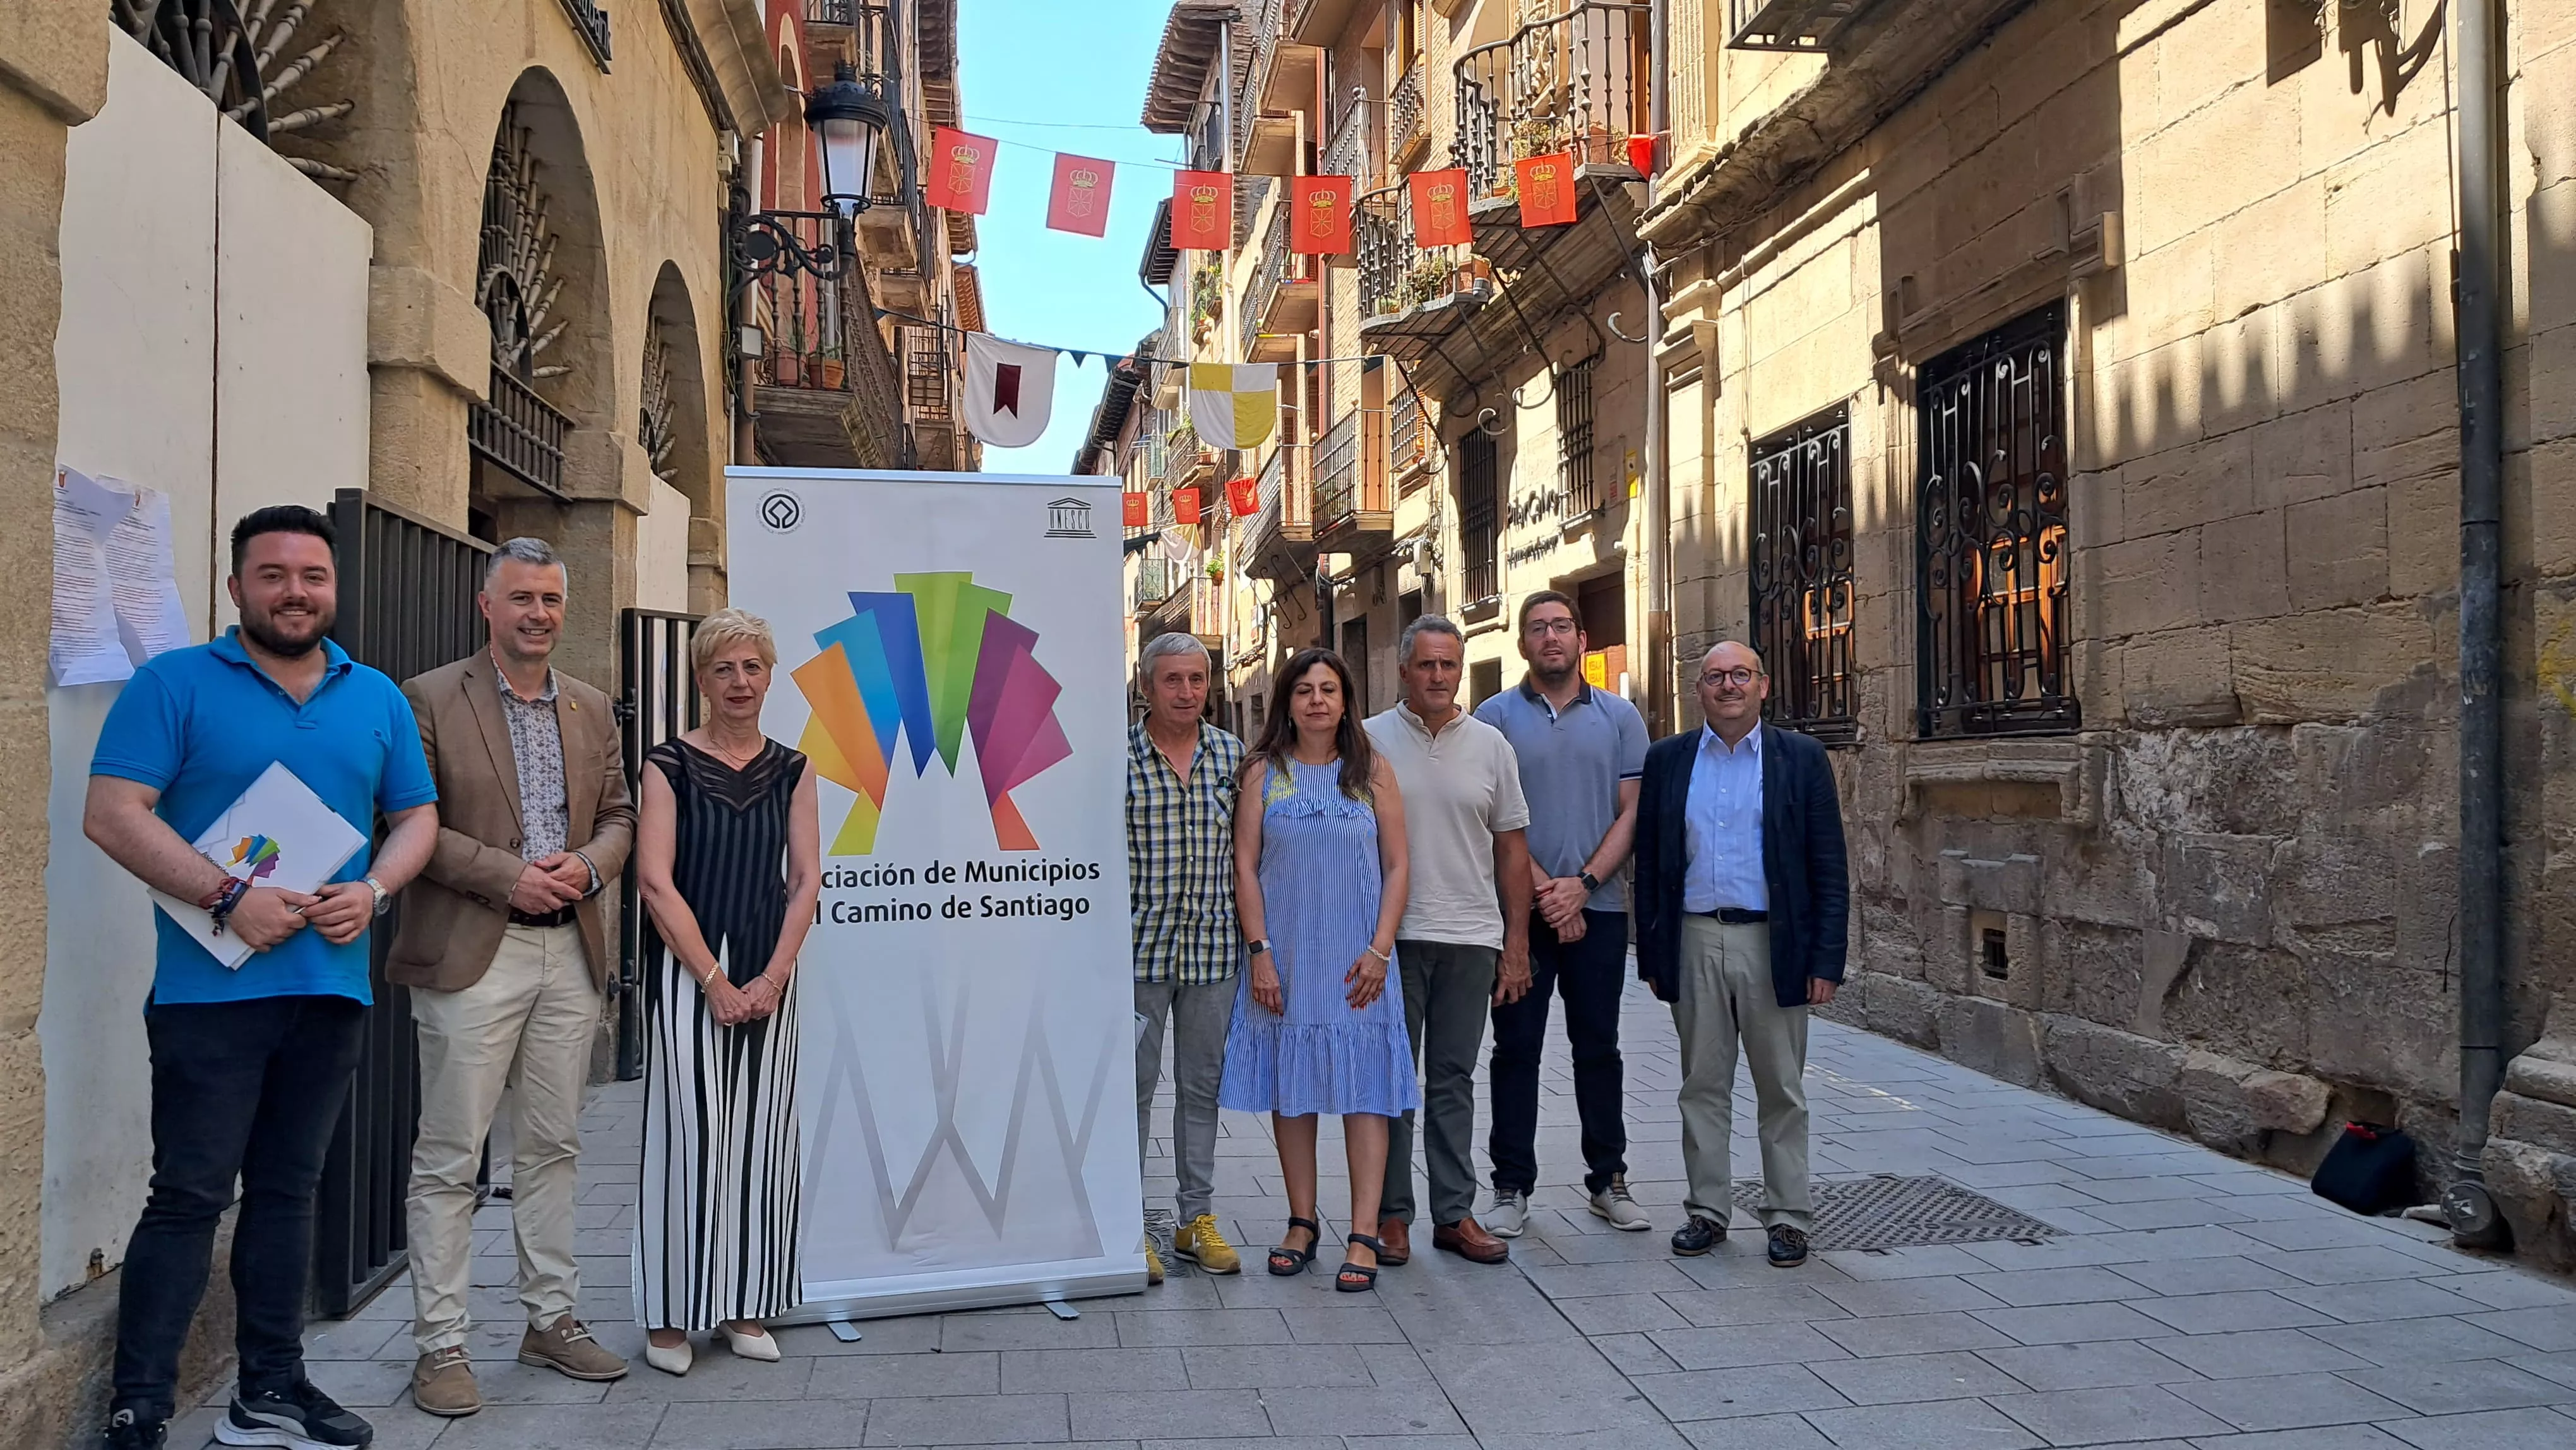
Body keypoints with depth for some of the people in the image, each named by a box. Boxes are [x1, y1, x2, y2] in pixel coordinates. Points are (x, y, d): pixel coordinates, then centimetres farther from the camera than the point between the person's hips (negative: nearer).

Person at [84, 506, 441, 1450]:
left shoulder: (377, 698, 12)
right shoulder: (176, 684, -2)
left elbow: (417, 816, 15)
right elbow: (112, 814, -10)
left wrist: (374, 890, -6)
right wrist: (228, 896, -19)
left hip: (331, 987, 5)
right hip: (211, 986, -4)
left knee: (287, 1190, 13)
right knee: (189, 1195, -5)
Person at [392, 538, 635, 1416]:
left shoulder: (592, 710, 12)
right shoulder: (430, 701, -4)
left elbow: (618, 816, 15)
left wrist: (588, 865, -6)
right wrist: (507, 876, -16)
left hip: (570, 955, 5)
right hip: (472, 956, -5)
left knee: (553, 1147, 13)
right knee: (449, 1158, 1)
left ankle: (551, 1320, 24)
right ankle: (440, 1345, 10)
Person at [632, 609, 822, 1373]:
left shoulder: (790, 770, 9)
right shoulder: (671, 764, -1)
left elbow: (805, 880, 5)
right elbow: (656, 882, -7)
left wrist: (772, 978, -7)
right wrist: (715, 982, -12)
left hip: (769, 978, 3)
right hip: (687, 973, -3)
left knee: (760, 1138, 6)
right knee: (687, 1136, -2)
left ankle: (745, 1309, 18)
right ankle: (670, 1316, 10)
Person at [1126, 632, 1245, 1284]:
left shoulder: (1232, 754, 7)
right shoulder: (1116, 755, -3)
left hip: (1213, 948, 3)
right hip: (1139, 944, -3)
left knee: (1203, 1084, 11)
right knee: (1133, 1085, 4)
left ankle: (1197, 1218, 22)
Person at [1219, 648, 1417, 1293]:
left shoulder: (1372, 772, 5)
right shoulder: (1264, 772, 5)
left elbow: (1397, 867, 3)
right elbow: (1246, 866, 1)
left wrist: (1380, 950, -7)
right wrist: (1260, 952, -8)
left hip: (1357, 963, 0)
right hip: (1284, 961, 1)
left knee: (1365, 1091, -3)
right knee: (1291, 1090, 6)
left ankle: (1363, 1236, -1)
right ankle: (1302, 1223, 19)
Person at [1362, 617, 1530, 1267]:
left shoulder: (1490, 745, 7)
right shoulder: (1370, 740, 0)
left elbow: (1512, 849, 10)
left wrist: (1516, 944, 5)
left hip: (1472, 938, 2)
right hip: (1392, 936, -2)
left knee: (1454, 1080, 9)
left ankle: (1455, 1214, 17)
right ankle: (1391, 1214, 12)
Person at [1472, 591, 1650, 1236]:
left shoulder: (1619, 717, 7)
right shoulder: (1497, 716, 2)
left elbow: (1632, 812, 3)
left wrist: (1582, 883, -9)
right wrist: (1543, 890, -10)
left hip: (1598, 906, 1)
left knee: (1598, 1047, 9)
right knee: (1516, 1049, 3)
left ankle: (1609, 1180, 20)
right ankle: (1511, 1187, 11)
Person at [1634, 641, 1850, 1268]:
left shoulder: (1802, 758, 2)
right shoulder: (1667, 760, 6)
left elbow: (1829, 869, 0)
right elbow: (1649, 863, 7)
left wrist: (1826, 959, -6)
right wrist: (1651, 952, 3)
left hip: (1774, 946, -2)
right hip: (1693, 943, 2)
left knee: (1782, 1092, 6)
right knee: (1702, 1087, 9)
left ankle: (1788, 1217, 17)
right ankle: (1707, 1210, 20)